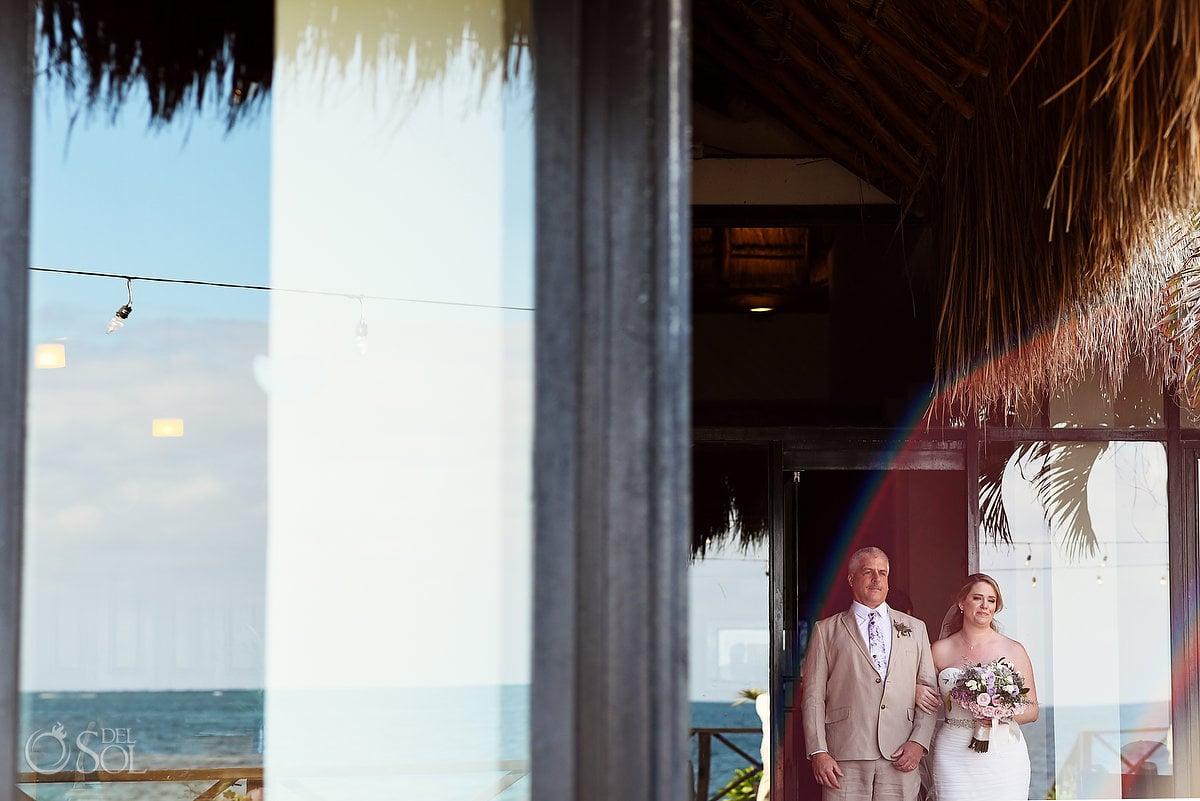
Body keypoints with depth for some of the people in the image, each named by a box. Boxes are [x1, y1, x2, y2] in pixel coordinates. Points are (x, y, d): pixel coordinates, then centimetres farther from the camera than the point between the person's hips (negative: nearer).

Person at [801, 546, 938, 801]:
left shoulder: (914, 628, 17)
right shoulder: (826, 630, 11)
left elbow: (930, 691, 12)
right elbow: (813, 696, 5)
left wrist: (919, 742, -2)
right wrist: (818, 752, -6)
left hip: (900, 757, 2)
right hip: (845, 757, -1)